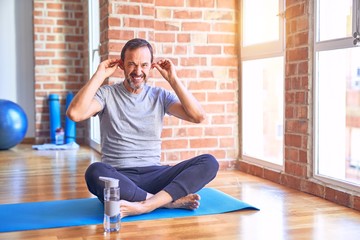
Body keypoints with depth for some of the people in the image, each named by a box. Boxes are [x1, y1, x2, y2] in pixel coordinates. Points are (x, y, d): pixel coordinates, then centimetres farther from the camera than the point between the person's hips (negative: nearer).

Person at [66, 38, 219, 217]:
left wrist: (173, 79, -4)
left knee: (208, 162, -20)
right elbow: (74, 114, -16)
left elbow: (198, 116, -4)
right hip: (118, 177, -2)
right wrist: (99, 75, -9)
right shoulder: (106, 94, 4)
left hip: (154, 175, 3)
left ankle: (144, 205, -35)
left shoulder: (160, 96, 11)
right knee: (95, 172, -38)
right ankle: (170, 201, -27)